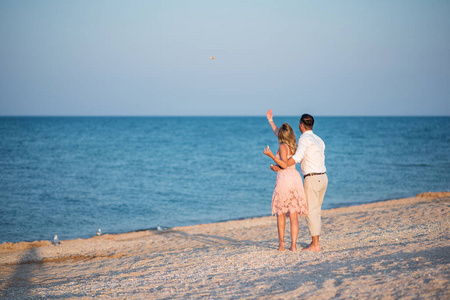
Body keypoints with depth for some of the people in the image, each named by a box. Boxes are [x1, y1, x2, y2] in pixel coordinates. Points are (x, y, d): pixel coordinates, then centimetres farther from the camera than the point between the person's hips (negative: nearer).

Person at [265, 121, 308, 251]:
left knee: (281, 213, 11)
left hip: (284, 178, -5)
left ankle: (281, 243, 15)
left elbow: (284, 164, -17)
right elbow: (277, 133, 31)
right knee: (294, 215, 4)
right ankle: (293, 245, -1)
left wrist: (275, 168, 2)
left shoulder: (282, 146, -6)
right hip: (296, 178, 5)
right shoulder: (293, 145, 15)